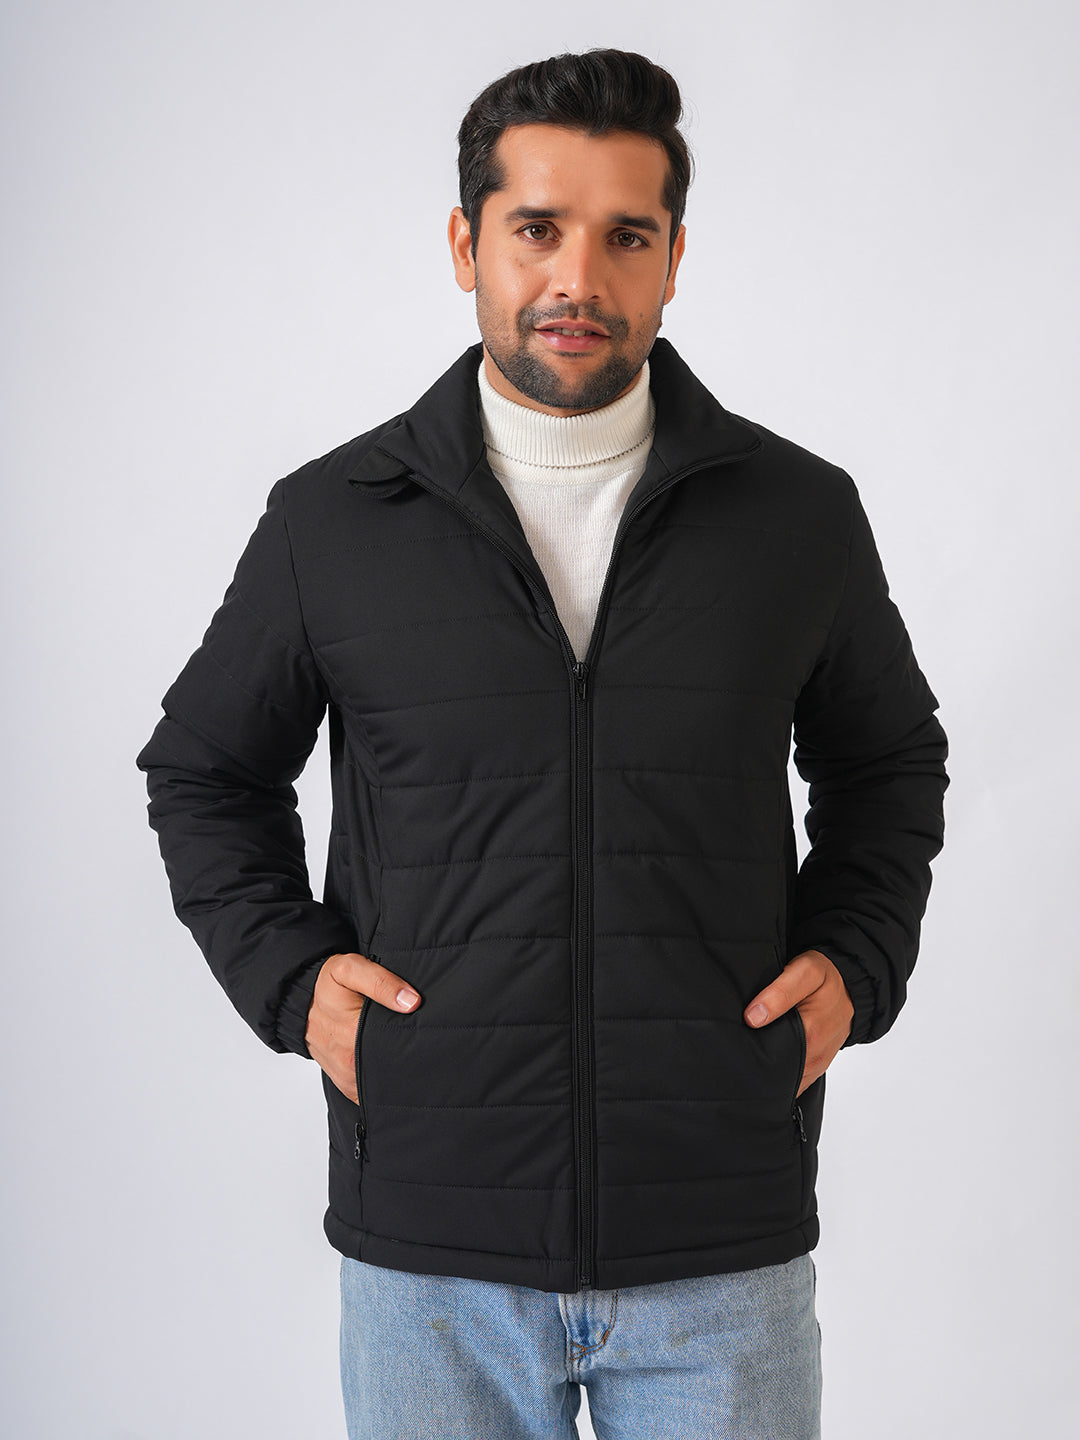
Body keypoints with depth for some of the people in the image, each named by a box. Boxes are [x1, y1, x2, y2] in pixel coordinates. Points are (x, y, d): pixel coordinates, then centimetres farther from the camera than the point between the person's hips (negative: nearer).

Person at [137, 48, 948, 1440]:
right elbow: (205, 770, 14)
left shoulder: (799, 513, 1)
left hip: (725, 1245, 1)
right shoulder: (331, 519, 0)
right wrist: (288, 973, 1)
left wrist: (853, 963, 3)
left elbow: (887, 761, 18)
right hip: (429, 1244, 0)